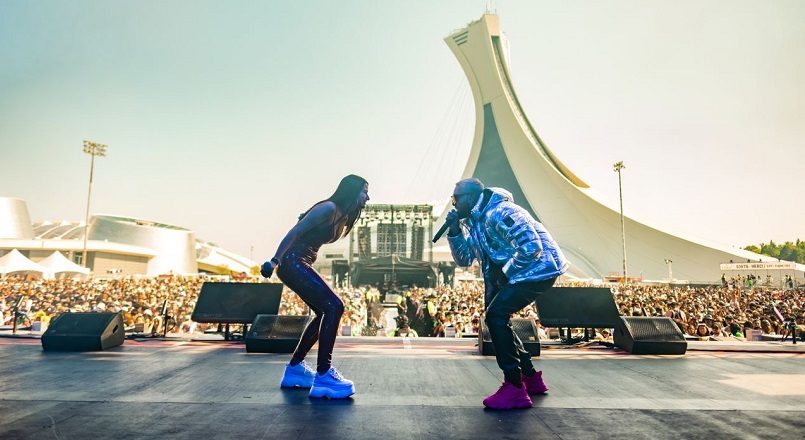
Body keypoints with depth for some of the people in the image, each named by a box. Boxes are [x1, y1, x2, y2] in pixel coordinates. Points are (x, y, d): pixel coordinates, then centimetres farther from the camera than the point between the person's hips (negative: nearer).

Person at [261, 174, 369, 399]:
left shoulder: (340, 215, 16)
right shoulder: (329, 208, -13)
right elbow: (295, 231, -19)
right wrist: (275, 260, -24)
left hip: (300, 265, 11)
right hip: (292, 262, -11)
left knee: (326, 312, 13)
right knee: (334, 307, -19)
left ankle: (294, 368, 22)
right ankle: (323, 376, -16)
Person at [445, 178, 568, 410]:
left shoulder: (499, 213, -22)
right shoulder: (473, 221, 9)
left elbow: (532, 247, -28)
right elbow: (464, 260, 10)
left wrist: (504, 272, -17)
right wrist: (454, 231, -3)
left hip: (538, 269, -11)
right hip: (514, 272, 11)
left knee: (496, 315, -19)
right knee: (495, 317, 15)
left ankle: (514, 389, -13)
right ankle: (531, 378, 26)